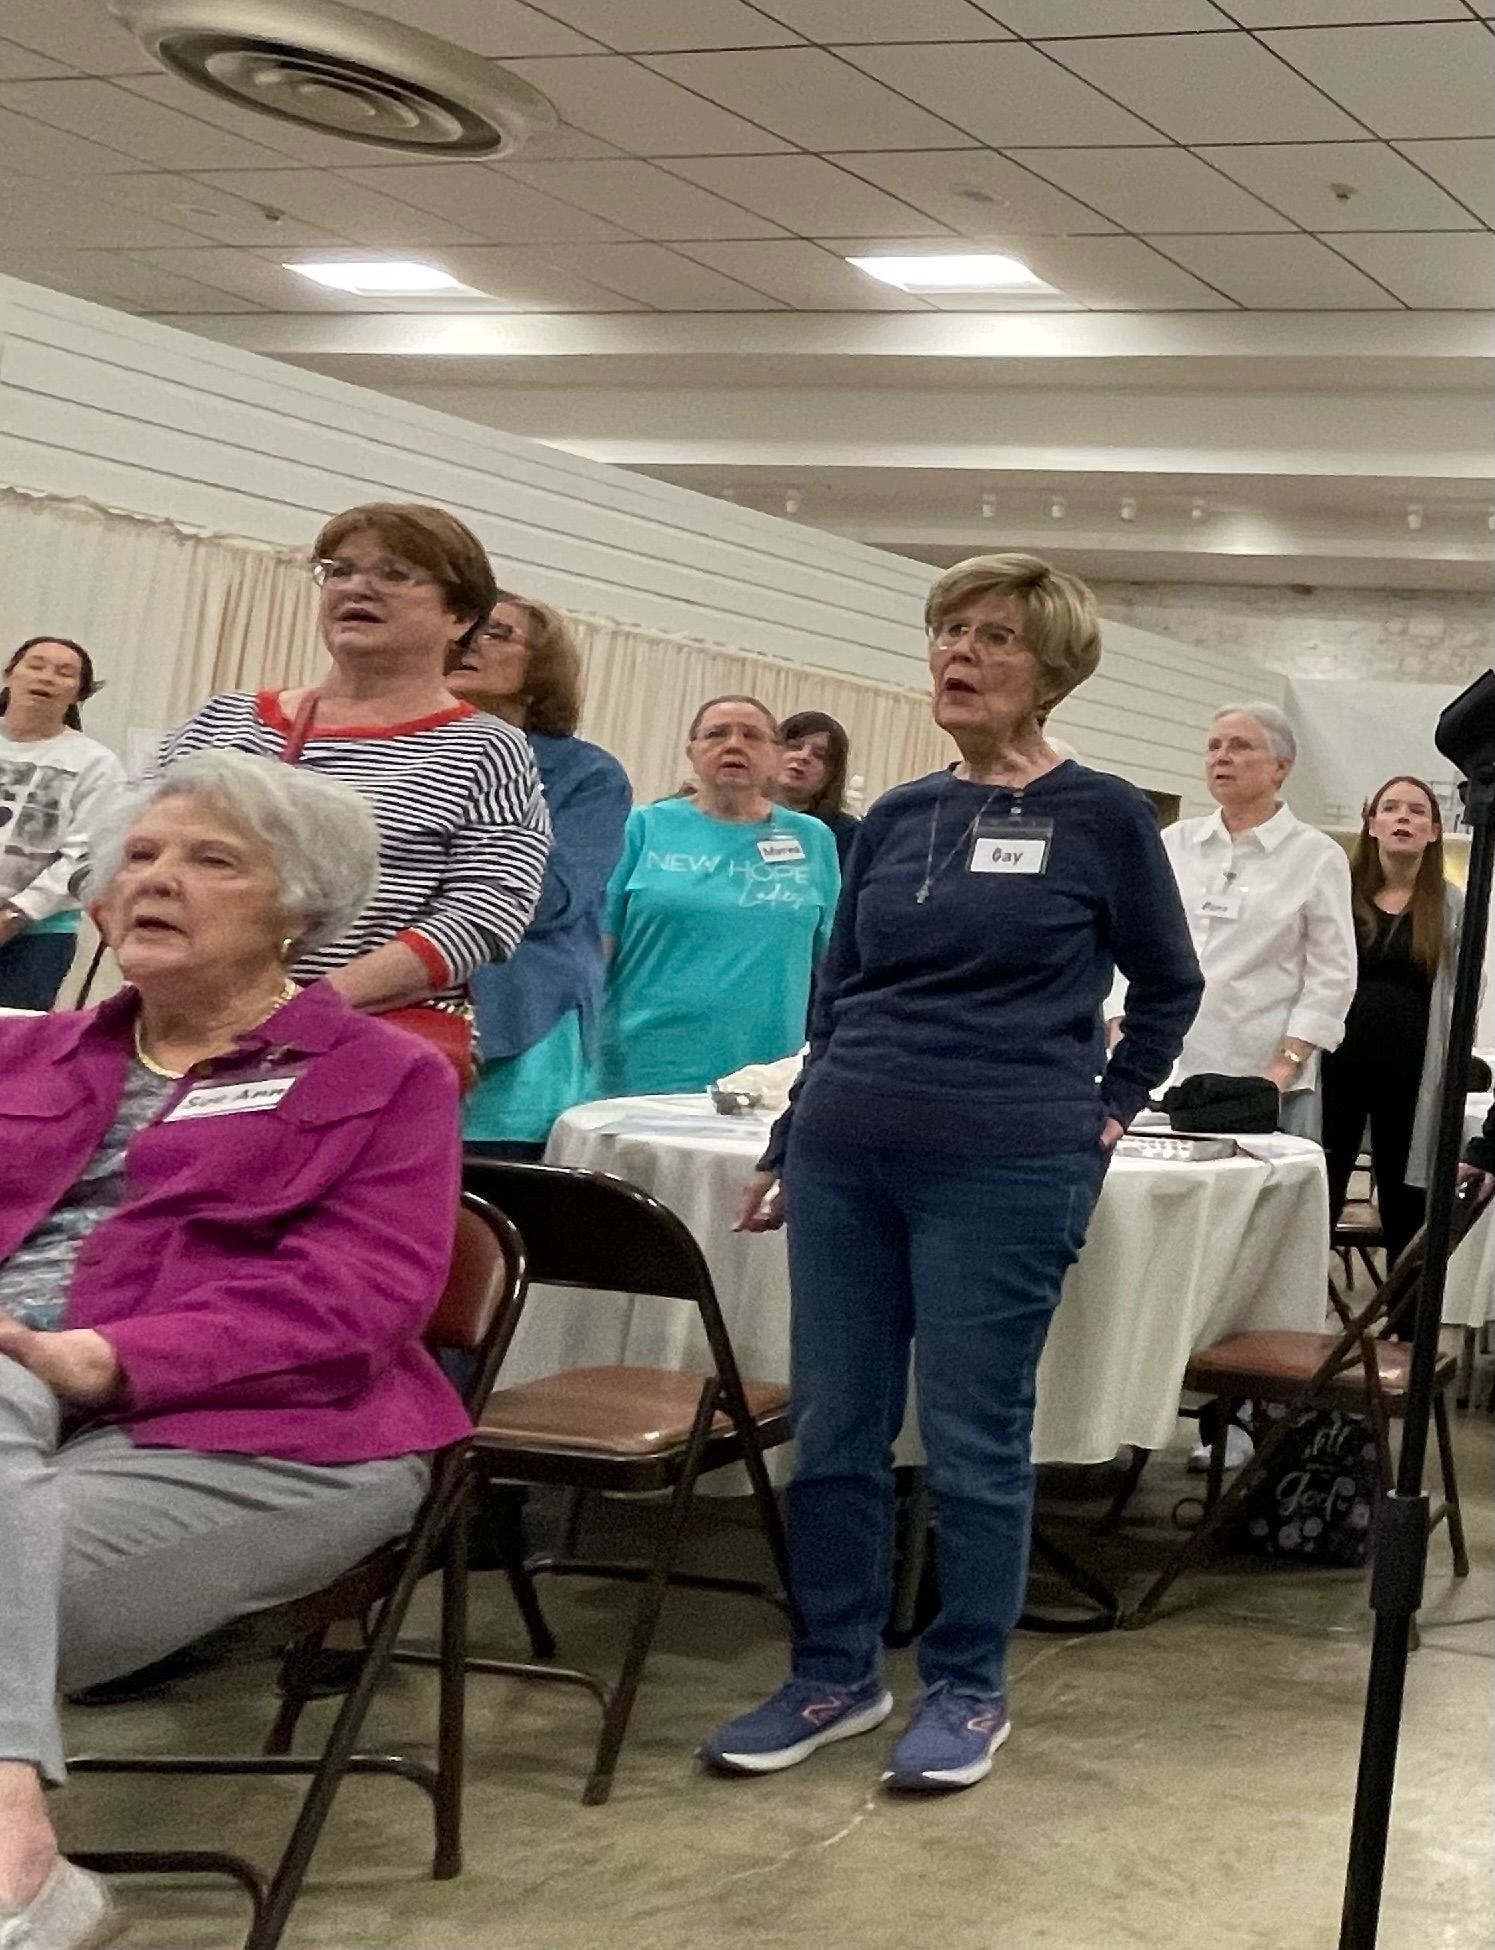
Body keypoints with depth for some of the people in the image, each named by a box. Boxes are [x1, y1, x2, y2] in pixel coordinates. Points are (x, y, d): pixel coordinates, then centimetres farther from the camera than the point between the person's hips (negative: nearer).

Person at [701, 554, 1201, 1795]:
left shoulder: (1102, 817, -1)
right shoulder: (894, 819, 10)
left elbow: (1169, 987, 10)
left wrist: (1108, 1111, 8)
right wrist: (790, 1148, 15)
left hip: (1006, 1171, -4)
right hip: (846, 1157, 5)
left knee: (973, 1443, 3)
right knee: (833, 1433, 8)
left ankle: (969, 1691, 18)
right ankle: (836, 1676, 22)